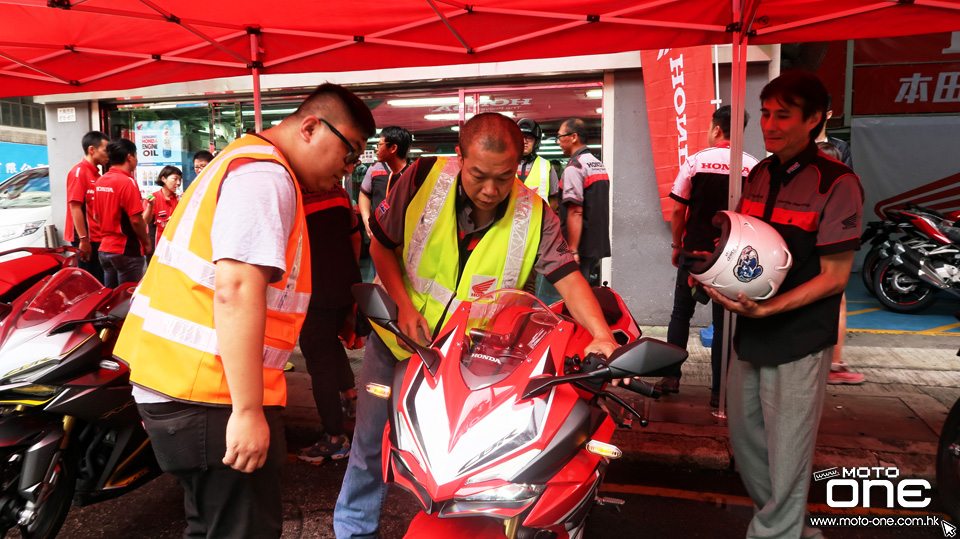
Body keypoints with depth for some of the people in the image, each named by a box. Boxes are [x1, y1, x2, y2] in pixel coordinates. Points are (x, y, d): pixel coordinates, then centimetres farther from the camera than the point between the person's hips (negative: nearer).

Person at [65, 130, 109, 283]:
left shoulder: (95, 174, 15)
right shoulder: (79, 172, -11)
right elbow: (75, 207, -17)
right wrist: (83, 239, -21)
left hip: (97, 237, 9)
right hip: (86, 238, -9)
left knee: (99, 281, 12)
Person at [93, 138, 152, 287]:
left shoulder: (100, 181, 8)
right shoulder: (127, 181, -15)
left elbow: (97, 215, 15)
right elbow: (136, 220, -18)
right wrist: (147, 242, -6)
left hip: (105, 248, 8)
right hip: (127, 250, -8)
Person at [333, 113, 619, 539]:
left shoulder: (534, 216, -18)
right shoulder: (424, 178, -17)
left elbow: (568, 277, -22)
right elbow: (382, 243, -6)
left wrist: (603, 336, -39)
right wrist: (403, 304, -18)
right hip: (398, 336, 1)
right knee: (371, 440, 13)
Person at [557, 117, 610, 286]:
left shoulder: (574, 167, -13)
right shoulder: (599, 164, 15)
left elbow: (575, 212, -21)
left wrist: (572, 250, -21)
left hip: (581, 247, -9)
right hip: (599, 246, 9)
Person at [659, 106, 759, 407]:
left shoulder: (695, 162, -5)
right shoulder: (754, 167, -3)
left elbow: (678, 212, -3)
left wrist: (677, 246, 9)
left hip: (695, 252, -1)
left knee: (681, 314, 14)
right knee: (724, 321, 7)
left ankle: (671, 377, 15)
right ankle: (720, 390, 11)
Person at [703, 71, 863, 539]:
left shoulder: (837, 183, -13)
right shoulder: (759, 175, 8)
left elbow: (834, 276, -14)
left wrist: (765, 309, -24)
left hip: (799, 342, -8)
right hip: (750, 339, 8)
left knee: (786, 457, 1)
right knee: (744, 437, 20)